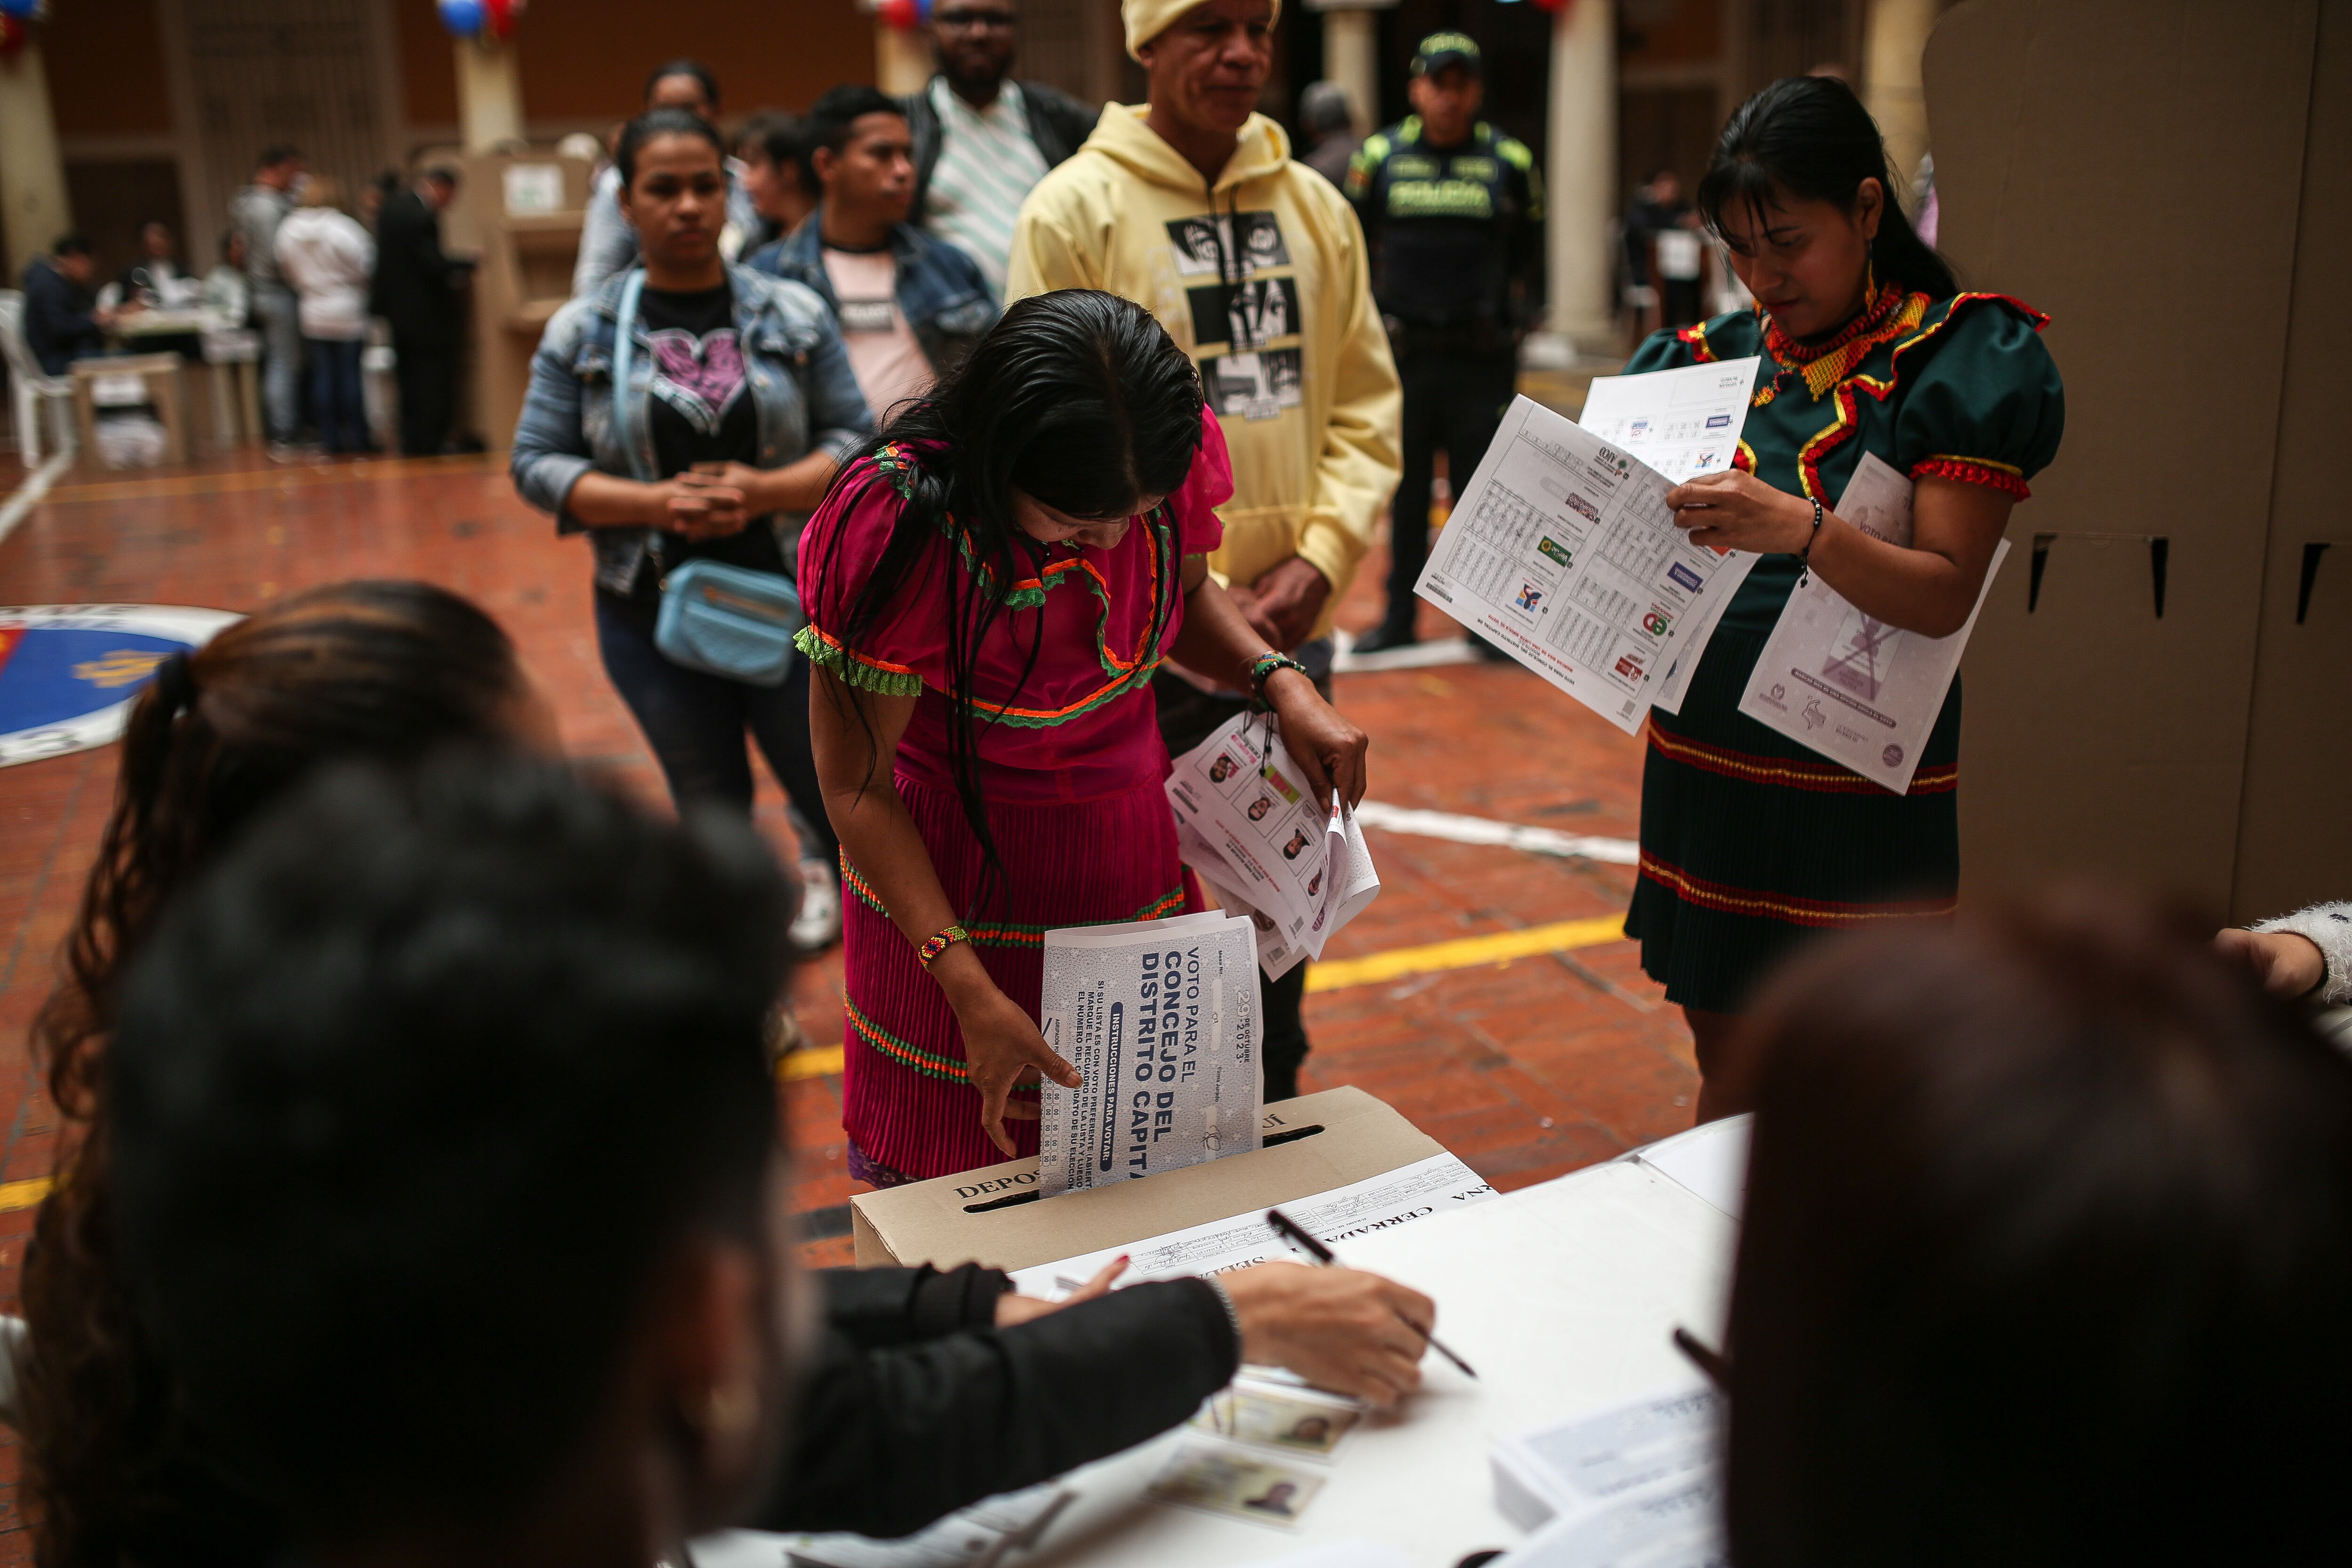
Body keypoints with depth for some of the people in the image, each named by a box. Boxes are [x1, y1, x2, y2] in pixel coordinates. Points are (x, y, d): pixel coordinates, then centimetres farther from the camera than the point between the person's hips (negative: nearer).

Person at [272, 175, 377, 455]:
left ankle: (330, 438, 8)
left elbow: (285, 269, 9)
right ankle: (357, 437, 6)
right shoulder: (342, 228, -15)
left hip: (311, 315, 4)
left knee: (322, 374, 8)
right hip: (347, 313, -4)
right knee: (350, 374, 2)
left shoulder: (288, 230, 1)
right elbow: (364, 267, -13)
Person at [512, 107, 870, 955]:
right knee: (712, 809, 16)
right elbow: (537, 463, -2)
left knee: (835, 794, 6)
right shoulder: (581, 331, -1)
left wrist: (765, 492, -20)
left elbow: (853, 440, -1)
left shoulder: (794, 314, -1)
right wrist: (653, 503, -18)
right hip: (654, 618, 1)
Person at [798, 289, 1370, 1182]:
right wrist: (969, 991, -26)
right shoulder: (902, 526, -27)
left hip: (1134, 854, 4)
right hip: (954, 875, -4)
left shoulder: (1176, 455, -14)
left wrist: (1281, 683, -10)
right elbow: (855, 787, -20)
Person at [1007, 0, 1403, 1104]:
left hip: (1292, 631, 5)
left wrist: (1322, 555, -7)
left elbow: (1365, 405, 8)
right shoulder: (1076, 209, -8)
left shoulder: (1316, 206, 6)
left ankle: (1275, 1121, 40)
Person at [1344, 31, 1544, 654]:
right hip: (1403, 353, 1)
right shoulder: (1379, 158, 5)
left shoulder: (1509, 161, 5)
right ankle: (1399, 616, 18)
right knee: (1406, 491, 8)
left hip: (1481, 359, -1)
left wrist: (1517, 321, 6)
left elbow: (1527, 257, 13)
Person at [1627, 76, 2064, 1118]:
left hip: (1858, 784, -4)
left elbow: (1945, 595, -15)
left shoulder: (1954, 360, -6)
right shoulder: (1713, 360, 7)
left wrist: (1801, 529, -31)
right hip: (1706, 766, 4)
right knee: (1725, 1064, 16)